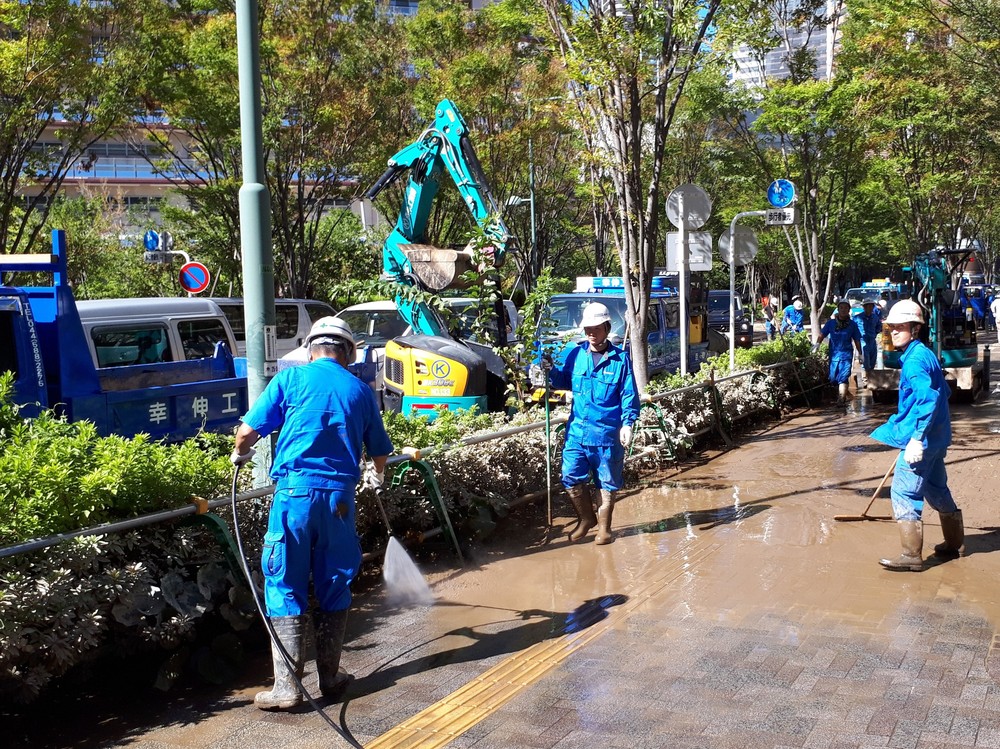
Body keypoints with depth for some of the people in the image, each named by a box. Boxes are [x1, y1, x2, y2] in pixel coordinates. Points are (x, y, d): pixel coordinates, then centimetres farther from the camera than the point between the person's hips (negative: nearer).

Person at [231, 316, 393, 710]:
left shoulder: (291, 378, 3)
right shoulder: (361, 390, 12)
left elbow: (248, 431, -1)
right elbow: (379, 453, 20)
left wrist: (240, 455, 22)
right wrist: (375, 478, 42)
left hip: (295, 492, -3)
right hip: (340, 497, 3)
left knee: (285, 587, 3)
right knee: (335, 587, 14)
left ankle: (287, 685, 3)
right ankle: (330, 677, 22)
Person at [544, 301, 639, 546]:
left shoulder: (620, 358, -5)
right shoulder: (576, 353, 4)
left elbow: (629, 395, -4)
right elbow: (565, 381, 17)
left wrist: (627, 424, -14)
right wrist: (552, 371, -3)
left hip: (607, 433, -3)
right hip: (577, 430, 3)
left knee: (607, 483, 9)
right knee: (572, 479, 3)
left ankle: (604, 527, 26)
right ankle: (587, 519, 27)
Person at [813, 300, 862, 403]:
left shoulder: (852, 324, 5)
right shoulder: (831, 323, 5)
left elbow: (857, 340, 11)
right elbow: (822, 334, 0)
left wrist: (860, 353, 14)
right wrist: (817, 344, -18)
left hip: (846, 355, -2)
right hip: (833, 354, 2)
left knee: (843, 378, -12)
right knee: (833, 378, 9)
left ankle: (841, 400, -16)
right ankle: (842, 397, 29)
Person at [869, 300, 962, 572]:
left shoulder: (915, 359, -18)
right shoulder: (925, 354, 13)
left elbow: (927, 398, -28)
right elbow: (942, 392, 24)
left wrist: (917, 437, -30)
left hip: (922, 439, -11)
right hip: (936, 437, 11)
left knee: (904, 493, -6)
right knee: (936, 489, 21)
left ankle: (912, 556, -3)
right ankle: (954, 543, 34)